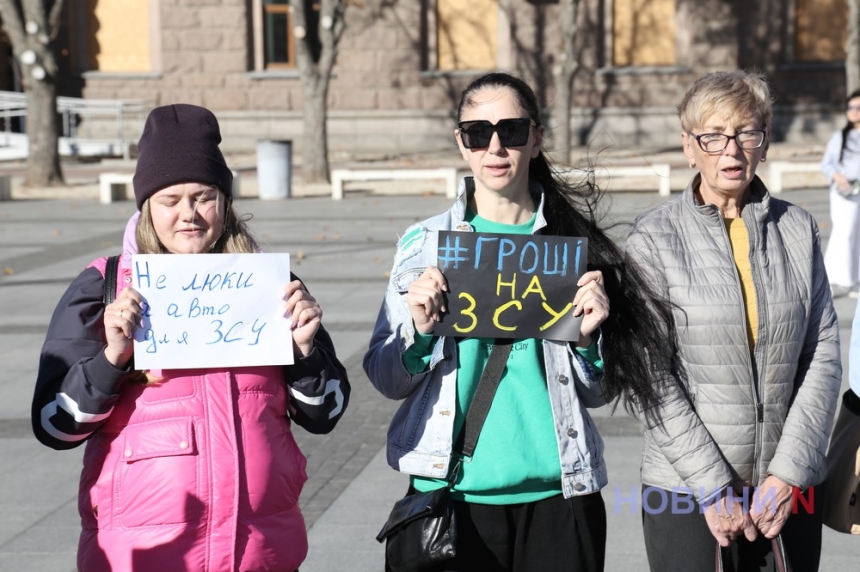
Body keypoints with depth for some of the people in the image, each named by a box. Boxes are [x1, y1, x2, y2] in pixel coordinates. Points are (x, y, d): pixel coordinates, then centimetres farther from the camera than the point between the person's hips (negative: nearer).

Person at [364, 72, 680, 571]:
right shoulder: (424, 244, 1)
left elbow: (596, 393, 8)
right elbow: (387, 380, 3)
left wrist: (589, 335, -10)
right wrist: (419, 328, -14)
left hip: (557, 492, 1)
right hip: (454, 489, 0)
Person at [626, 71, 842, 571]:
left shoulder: (798, 229, 4)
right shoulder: (656, 238, -5)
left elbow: (823, 358, 2)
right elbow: (652, 378, -9)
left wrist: (788, 474, -7)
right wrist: (713, 488, -12)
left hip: (789, 491, 3)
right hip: (686, 492, -3)